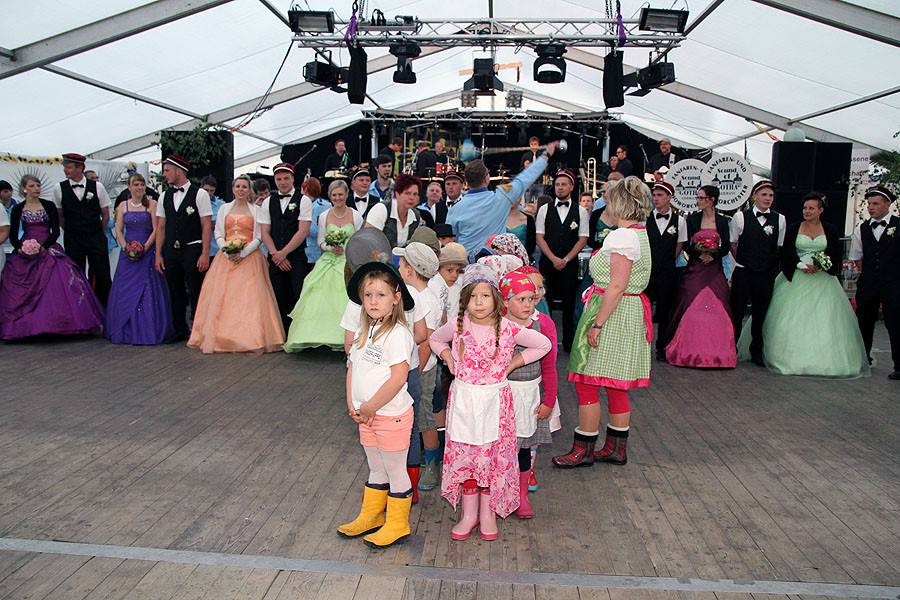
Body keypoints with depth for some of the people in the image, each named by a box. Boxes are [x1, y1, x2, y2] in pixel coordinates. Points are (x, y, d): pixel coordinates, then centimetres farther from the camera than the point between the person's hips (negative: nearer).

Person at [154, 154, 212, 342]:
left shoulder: (199, 194, -5)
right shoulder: (165, 196, 10)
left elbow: (207, 226, -8)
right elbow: (161, 227, 12)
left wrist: (205, 254, -14)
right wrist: (158, 254, 5)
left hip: (193, 250, -5)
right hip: (171, 251, 5)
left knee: (196, 293, -1)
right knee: (175, 293, 11)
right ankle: (179, 330, 23)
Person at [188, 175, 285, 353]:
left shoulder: (257, 210, 5)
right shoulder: (224, 208, 13)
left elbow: (259, 238, -1)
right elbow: (218, 234, 9)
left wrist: (242, 253, -14)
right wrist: (227, 252, -9)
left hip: (249, 257, -3)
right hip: (226, 258, 3)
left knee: (249, 298, -11)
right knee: (222, 298, -3)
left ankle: (250, 338, -8)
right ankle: (222, 337, 1)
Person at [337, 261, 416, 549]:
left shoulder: (396, 333, -20)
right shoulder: (364, 331, 6)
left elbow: (398, 378, -24)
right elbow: (353, 367, 10)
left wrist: (370, 407, -16)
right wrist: (352, 404, 0)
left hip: (391, 415, -8)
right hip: (366, 415, 8)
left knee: (396, 471, 9)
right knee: (376, 470, 23)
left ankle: (397, 525, 23)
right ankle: (370, 517, 38)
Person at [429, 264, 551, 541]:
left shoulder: (507, 329, -11)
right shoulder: (457, 325, -5)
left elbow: (544, 344, 0)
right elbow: (435, 339, 17)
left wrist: (513, 363, -3)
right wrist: (449, 360, 2)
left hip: (494, 400, -1)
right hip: (463, 399, 2)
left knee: (493, 454, 6)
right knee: (464, 454, 7)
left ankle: (488, 512, 23)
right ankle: (469, 514, 21)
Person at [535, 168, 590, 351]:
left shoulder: (581, 212, 4)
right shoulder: (544, 209, 5)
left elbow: (582, 239, 0)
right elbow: (539, 237, 1)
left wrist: (565, 260, -9)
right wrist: (554, 259, -9)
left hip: (570, 263, 0)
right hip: (548, 262, 0)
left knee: (569, 303, 4)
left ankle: (568, 342, 14)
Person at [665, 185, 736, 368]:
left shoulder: (722, 221, 5)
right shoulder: (692, 219, 2)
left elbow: (726, 247, 4)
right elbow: (686, 245, 0)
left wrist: (713, 255, -12)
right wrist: (699, 253, -16)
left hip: (714, 270, 1)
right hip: (695, 269, -1)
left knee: (716, 308, -1)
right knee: (691, 308, -4)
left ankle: (716, 350, 8)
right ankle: (690, 350, 4)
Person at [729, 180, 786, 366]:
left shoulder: (780, 220, 3)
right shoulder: (740, 217, -3)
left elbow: (780, 248, 8)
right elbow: (732, 244, 3)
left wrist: (771, 265, 4)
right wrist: (744, 261, 3)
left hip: (767, 275, 2)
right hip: (743, 273, -2)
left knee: (761, 315, 12)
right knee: (736, 313, 4)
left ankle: (757, 353, 24)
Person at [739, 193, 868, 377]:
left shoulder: (831, 231, 6)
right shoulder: (793, 229, 3)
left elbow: (838, 255, 5)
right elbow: (785, 253, -1)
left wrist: (821, 266, -12)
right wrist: (801, 265, -14)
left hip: (822, 281, 1)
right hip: (796, 279, -1)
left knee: (823, 319, -2)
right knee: (792, 319, -3)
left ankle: (823, 360, 7)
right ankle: (790, 357, 5)